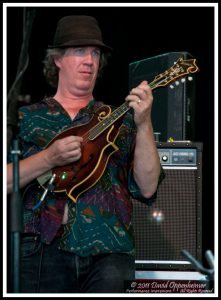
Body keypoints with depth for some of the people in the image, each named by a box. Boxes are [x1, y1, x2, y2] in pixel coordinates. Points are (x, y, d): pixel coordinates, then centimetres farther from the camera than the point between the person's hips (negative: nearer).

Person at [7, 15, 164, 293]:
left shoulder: (119, 120, 16)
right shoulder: (25, 118, 14)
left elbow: (147, 188, 4)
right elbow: (8, 181, 2)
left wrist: (144, 124, -6)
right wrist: (49, 159, -11)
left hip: (107, 252, 1)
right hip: (41, 248, -1)